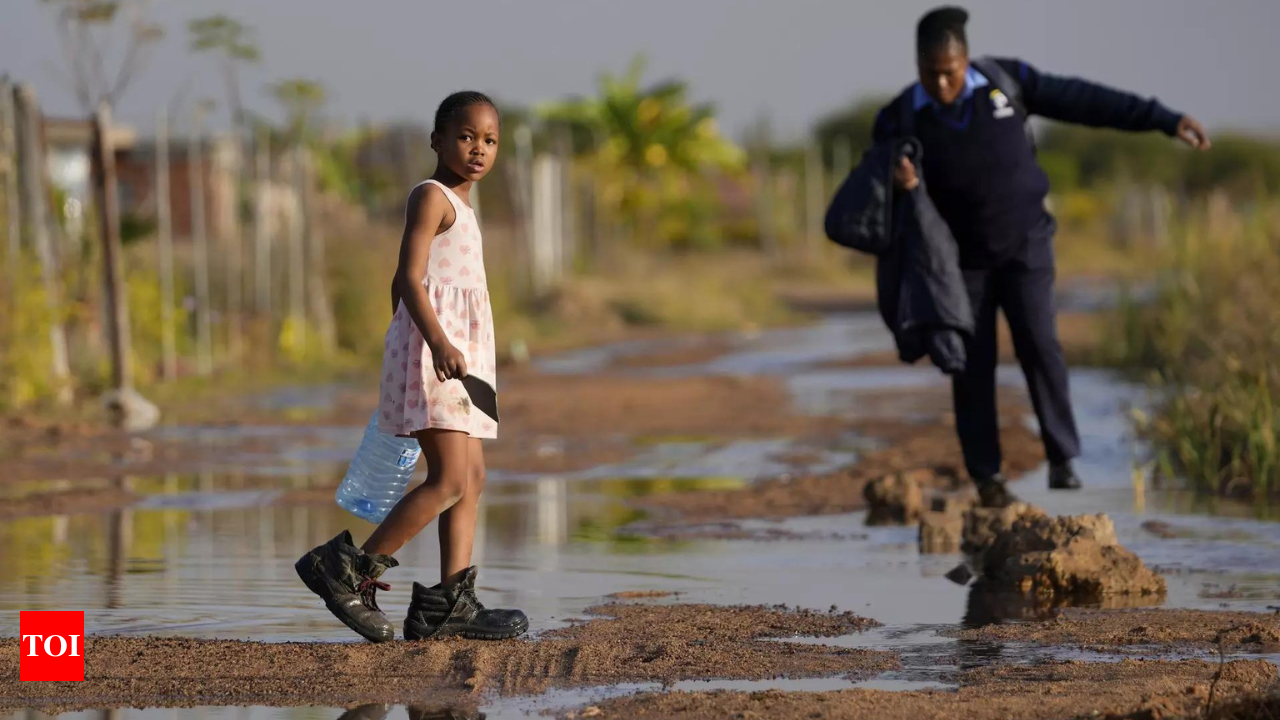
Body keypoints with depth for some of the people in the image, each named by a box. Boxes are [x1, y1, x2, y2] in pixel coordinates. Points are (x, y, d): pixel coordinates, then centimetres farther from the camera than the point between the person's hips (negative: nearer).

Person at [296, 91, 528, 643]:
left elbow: (402, 284, 26)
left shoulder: (456, 205, 22)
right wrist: (437, 341, -31)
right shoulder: (431, 196, -7)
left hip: (457, 351, 10)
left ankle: (449, 602, 3)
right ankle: (347, 569, -12)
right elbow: (411, 278, -19)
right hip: (432, 340, -10)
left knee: (472, 477, 5)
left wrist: (404, 353, 29)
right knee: (449, 481, -15)